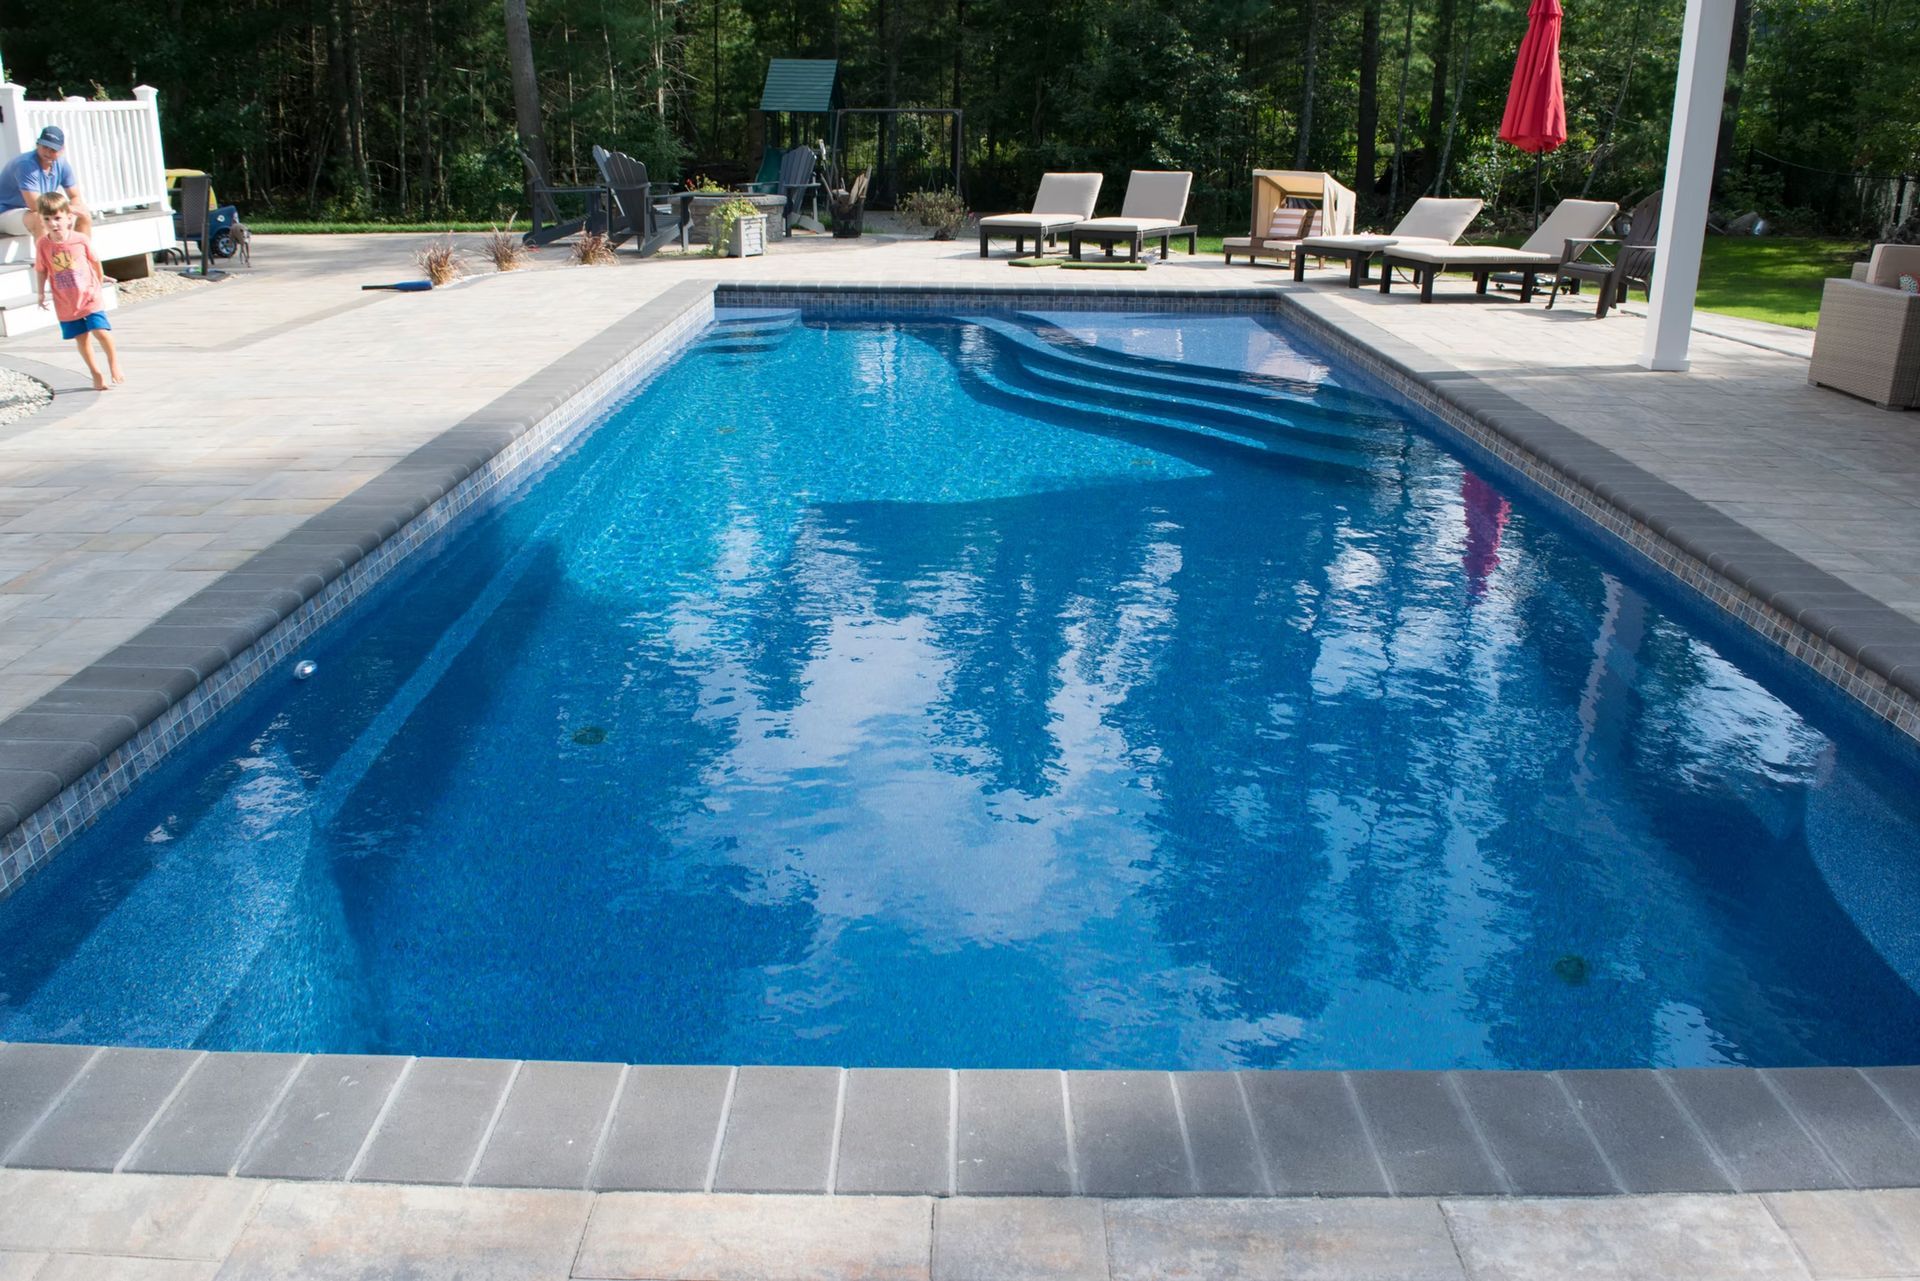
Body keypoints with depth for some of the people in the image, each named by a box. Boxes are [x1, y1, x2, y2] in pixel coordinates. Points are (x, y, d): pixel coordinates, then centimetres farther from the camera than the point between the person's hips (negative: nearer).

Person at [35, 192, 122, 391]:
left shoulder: (81, 240, -12)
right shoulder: (42, 245, -10)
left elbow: (95, 261, 5)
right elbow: (42, 269, 3)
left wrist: (98, 281, 16)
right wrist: (41, 293, 5)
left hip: (89, 296, -1)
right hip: (65, 303, 2)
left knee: (102, 332, -10)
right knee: (81, 339, 8)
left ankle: (113, 364, 16)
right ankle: (96, 374, 21)